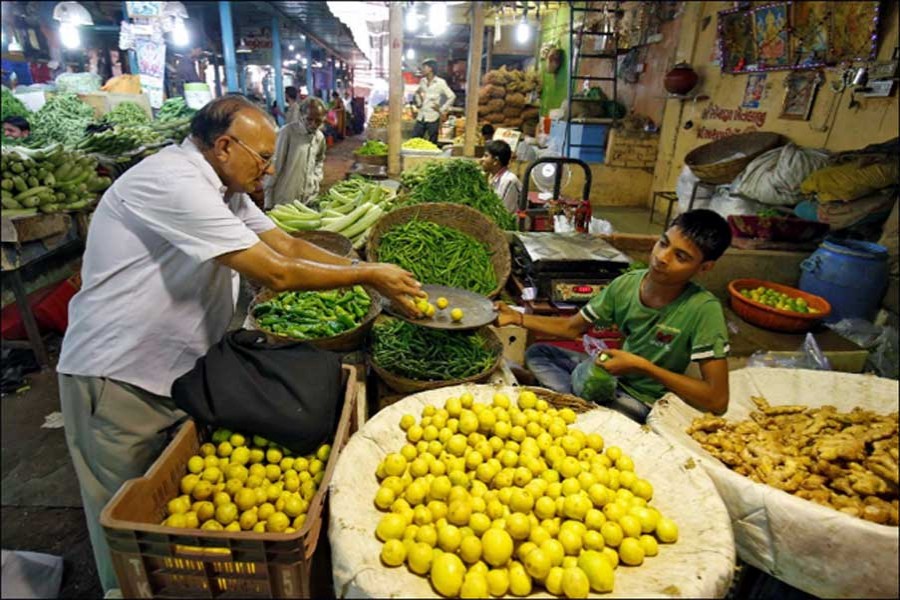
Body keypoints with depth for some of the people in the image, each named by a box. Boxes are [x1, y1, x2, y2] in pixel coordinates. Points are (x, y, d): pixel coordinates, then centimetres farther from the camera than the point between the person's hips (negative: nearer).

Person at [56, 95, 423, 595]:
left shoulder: (221, 186, 5)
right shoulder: (173, 182, -25)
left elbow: (287, 244, 4)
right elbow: (275, 273, -29)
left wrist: (372, 273, -4)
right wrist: (367, 275, -18)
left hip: (179, 370, 8)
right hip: (119, 379, -8)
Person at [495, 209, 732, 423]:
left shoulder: (703, 310, -26)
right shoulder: (626, 284, -12)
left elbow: (717, 400, -27)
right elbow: (572, 327, 1)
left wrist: (642, 366, -28)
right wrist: (518, 318, -12)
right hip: (614, 373, 6)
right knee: (537, 353, -2)